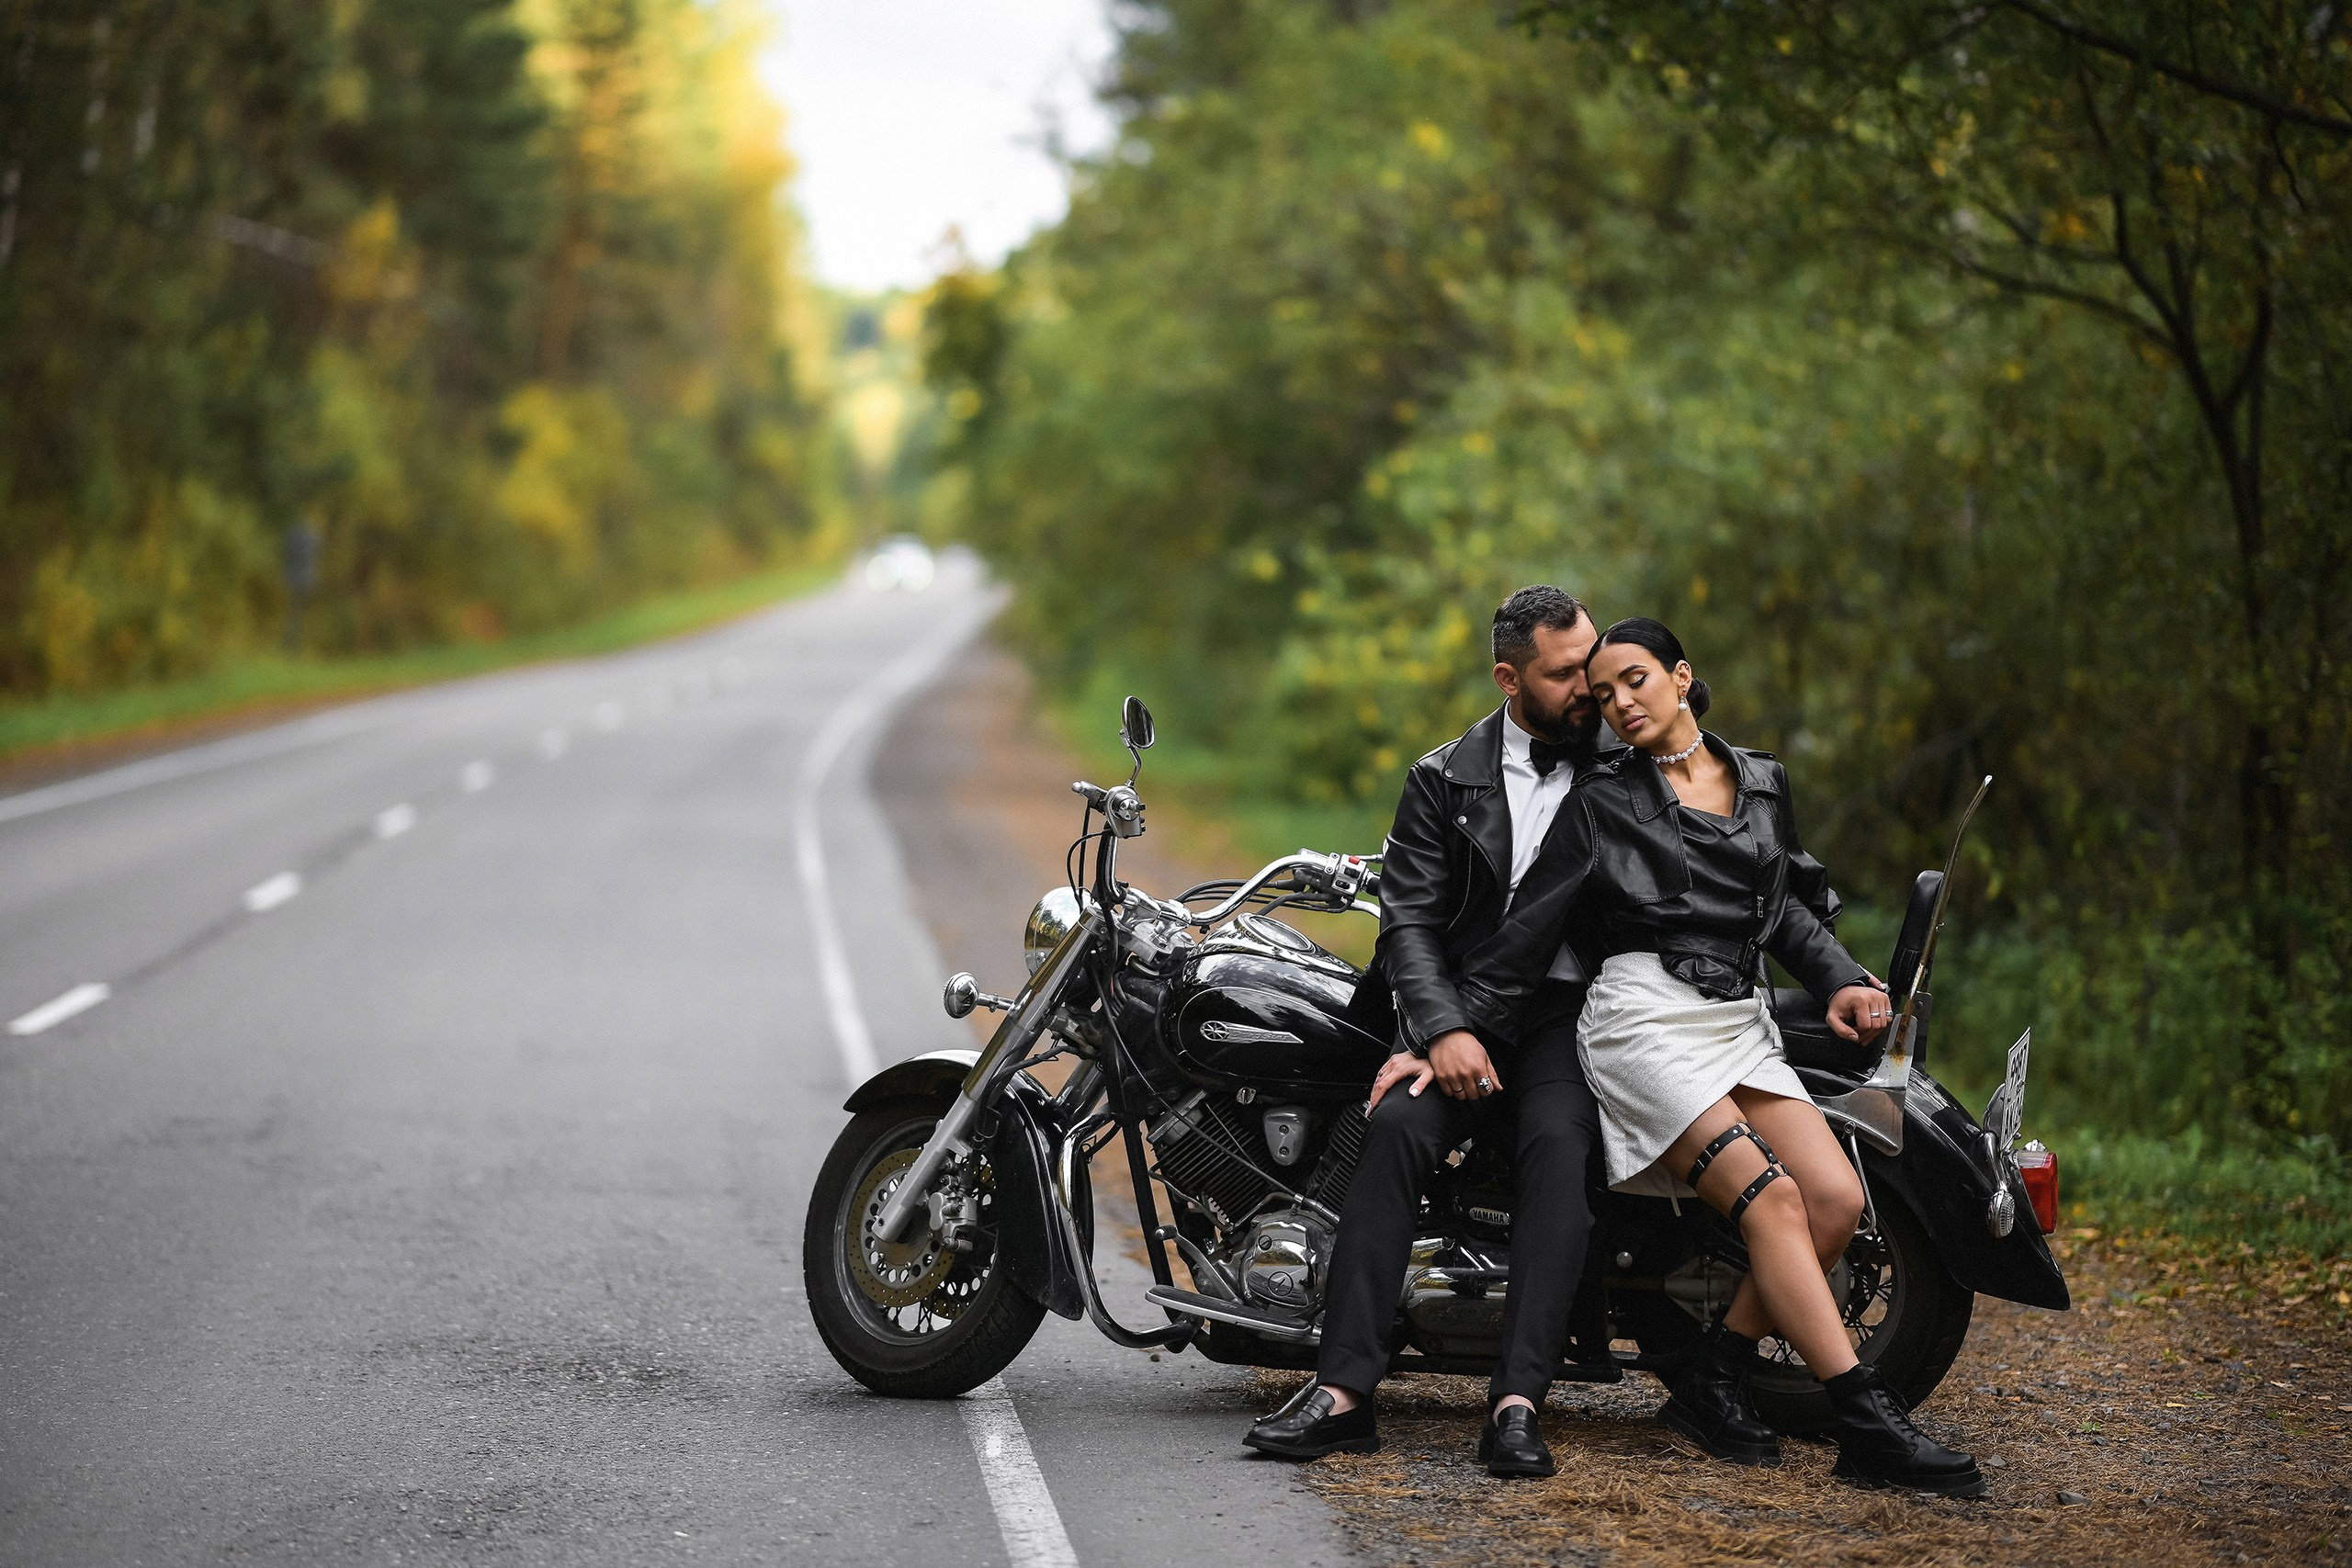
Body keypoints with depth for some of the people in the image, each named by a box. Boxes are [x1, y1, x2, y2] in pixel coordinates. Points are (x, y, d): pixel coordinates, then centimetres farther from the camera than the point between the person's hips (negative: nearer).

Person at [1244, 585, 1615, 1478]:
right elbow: (1409, 917, 1)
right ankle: (1343, 1389, -32)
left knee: (1558, 1143, -32)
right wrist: (1444, 1029, -15)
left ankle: (1517, 1404, -37)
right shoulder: (1446, 779, 9)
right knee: (1400, 1123, -29)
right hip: (1466, 1006, 1)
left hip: (1575, 1012, -1)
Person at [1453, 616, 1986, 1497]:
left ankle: (1711, 1385, -7)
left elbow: (1792, 902, 27)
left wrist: (1838, 981, 10)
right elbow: (1526, 931, 5)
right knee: (1772, 1198, -23)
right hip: (1643, 1018, -5)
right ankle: (1866, 1424, -28)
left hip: (1741, 1022, 5)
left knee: (1837, 1200, -16)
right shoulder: (1601, 804, 7)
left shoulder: (1761, 781, 19)